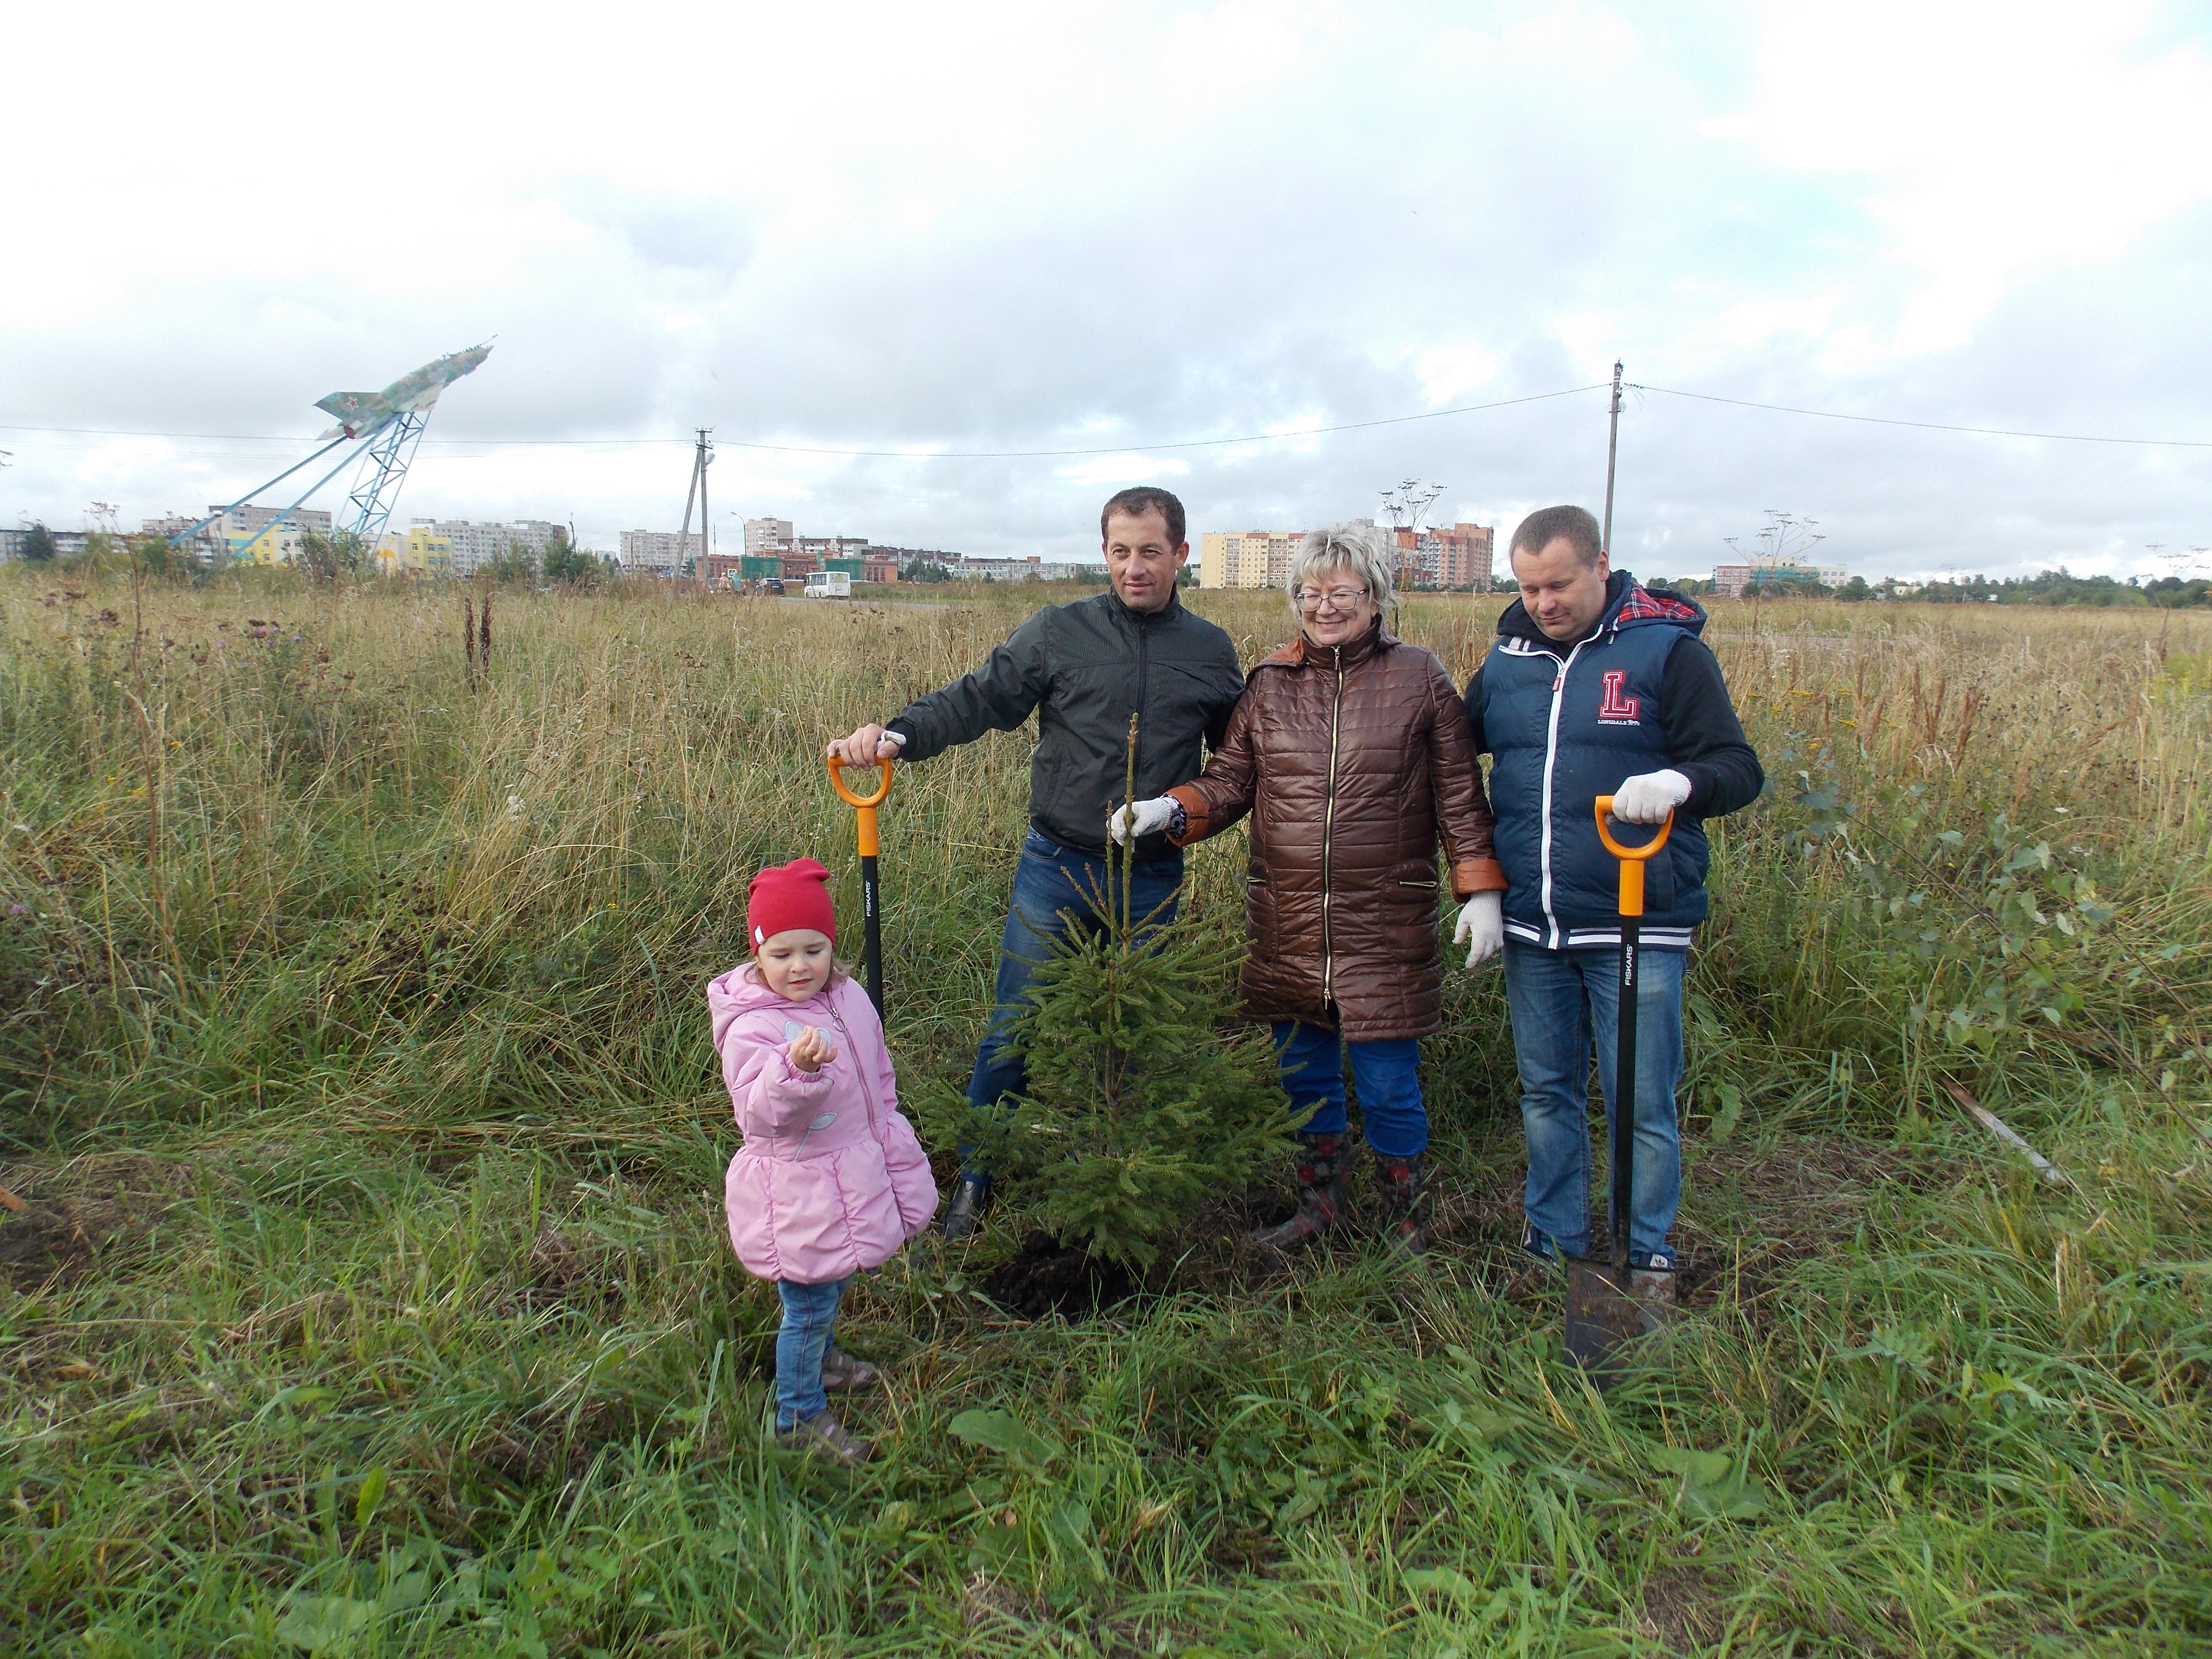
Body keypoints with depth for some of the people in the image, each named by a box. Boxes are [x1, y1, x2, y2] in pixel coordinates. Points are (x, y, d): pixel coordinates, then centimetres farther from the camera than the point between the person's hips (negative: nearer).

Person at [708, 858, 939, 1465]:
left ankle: (819, 1357, 53)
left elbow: (880, 1084, 13)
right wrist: (796, 1070, -47)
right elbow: (762, 1114, -30)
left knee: (832, 1286, 26)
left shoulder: (849, 998, 0)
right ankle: (801, 1417, 26)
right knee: (808, 1305, 6)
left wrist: (896, 1159, 19)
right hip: (797, 1195, -7)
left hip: (853, 1178, 7)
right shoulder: (751, 1027, -22)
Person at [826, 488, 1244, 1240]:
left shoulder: (1213, 651, 5)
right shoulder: (1058, 632, -2)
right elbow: (979, 699, -10)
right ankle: (973, 1179, 21)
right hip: (1057, 868, -1)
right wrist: (898, 735, -24)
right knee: (1014, 1027, 3)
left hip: (1152, 881, 2)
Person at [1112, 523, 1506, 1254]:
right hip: (1287, 924, 3)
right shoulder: (1269, 682, 6)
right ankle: (1318, 1207, 36)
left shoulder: (1419, 678, 0)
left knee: (1387, 1083, 4)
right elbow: (1228, 782, 7)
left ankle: (1404, 1222, 27)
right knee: (1304, 1075, 14)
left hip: (1385, 926, -3)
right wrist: (1167, 811, -11)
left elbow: (1460, 795, 2)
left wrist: (1481, 891, -4)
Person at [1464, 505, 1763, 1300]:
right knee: (1547, 1093, 15)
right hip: (1531, 928, 5)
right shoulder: (1507, 658, 8)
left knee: (1641, 1104, 4)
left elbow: (1738, 771, -8)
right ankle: (1552, 1247, 30)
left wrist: (1680, 783, -30)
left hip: (1637, 926, -4)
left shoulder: (1668, 650, -5)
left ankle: (1649, 1260, 22)